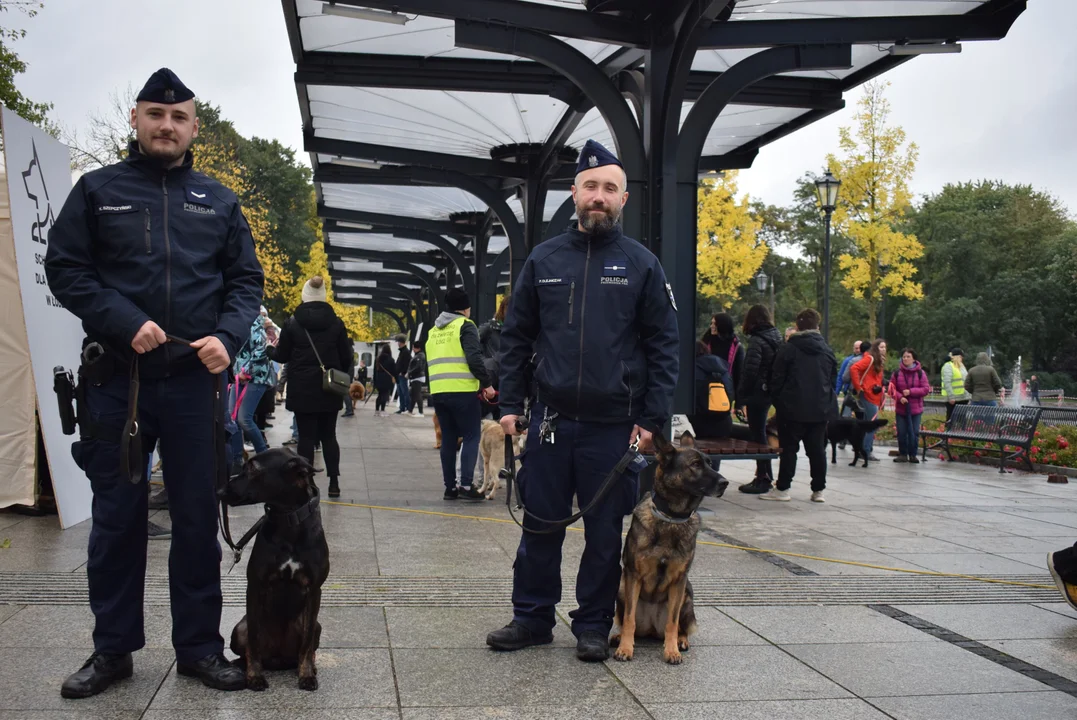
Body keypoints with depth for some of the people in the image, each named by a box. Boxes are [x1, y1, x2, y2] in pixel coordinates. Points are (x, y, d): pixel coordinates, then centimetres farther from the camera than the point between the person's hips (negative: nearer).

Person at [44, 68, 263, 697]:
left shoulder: (219, 201, 11)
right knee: (117, 515, 7)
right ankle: (113, 648, 21)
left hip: (195, 380, 1)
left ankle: (199, 645, 18)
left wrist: (227, 337, -9)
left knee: (198, 515, 6)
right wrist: (126, 323, -14)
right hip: (115, 380, -1)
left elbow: (246, 280, 10)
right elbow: (64, 267, 0)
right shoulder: (98, 190, 7)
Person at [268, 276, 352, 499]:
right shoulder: (336, 323, 0)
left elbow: (282, 355, 4)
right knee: (329, 436, 10)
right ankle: (334, 483, 9)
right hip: (329, 389, 2)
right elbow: (346, 358, 2)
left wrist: (270, 349, 25)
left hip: (302, 389, -2)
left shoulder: (292, 322, -3)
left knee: (306, 437, 1)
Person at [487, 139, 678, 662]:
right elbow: (516, 336, 9)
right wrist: (510, 404, 1)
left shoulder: (641, 264, 1)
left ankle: (593, 626, 23)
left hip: (614, 425, -1)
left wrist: (652, 418, -7)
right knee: (540, 526, 10)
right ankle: (532, 619, 25)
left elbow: (663, 345, 0)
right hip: (550, 419, 2)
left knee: (605, 532, 9)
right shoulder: (544, 259, 7)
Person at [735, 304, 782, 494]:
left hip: (757, 393, -8)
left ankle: (763, 479, 2)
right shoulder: (776, 338, 9)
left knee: (758, 435, -2)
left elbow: (749, 371, -20)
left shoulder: (757, 341, -16)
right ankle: (765, 476, 26)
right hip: (769, 393, 8)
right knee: (760, 433, 18)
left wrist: (740, 396, -12)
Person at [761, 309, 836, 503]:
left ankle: (782, 488, 4)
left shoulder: (789, 349, -7)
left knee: (789, 447, 1)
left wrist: (777, 400, 5)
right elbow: (834, 379, 14)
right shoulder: (827, 350, 9)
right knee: (817, 449, 8)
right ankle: (818, 490, 11)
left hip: (793, 407, -4)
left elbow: (777, 378, -6)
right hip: (821, 408, 4)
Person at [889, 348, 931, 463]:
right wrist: (900, 397, -15)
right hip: (900, 408, 1)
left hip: (915, 408, -1)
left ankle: (913, 455, 13)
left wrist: (910, 391, -15)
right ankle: (903, 454, 14)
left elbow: (926, 389, -5)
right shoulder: (897, 373, 1)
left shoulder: (920, 373, -1)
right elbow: (892, 389, 3)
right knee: (901, 432, 3)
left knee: (914, 432, 2)